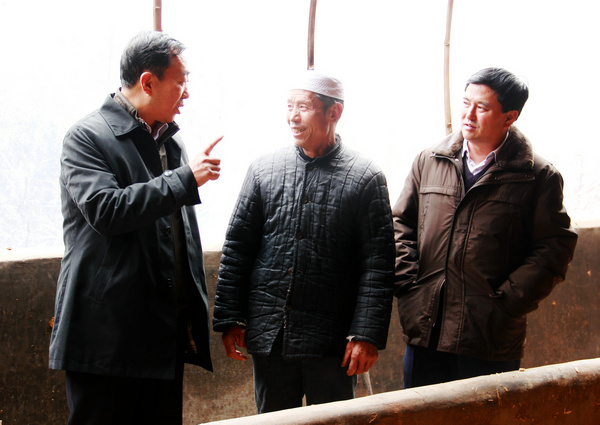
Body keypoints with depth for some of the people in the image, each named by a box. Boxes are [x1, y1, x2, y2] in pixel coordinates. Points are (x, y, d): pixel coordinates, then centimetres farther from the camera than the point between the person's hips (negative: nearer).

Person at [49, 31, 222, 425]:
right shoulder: (87, 137, -7)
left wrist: (195, 315, 18)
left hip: (167, 333, 7)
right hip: (108, 337, -7)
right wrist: (186, 178, -19)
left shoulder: (171, 139, 16)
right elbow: (105, 211, -24)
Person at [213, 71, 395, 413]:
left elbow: (378, 265, -5)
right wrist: (230, 319, 3)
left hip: (333, 345, -3)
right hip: (269, 338, 3)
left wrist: (367, 335, -12)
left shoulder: (366, 178, -2)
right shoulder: (264, 171, 7)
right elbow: (237, 249, 8)